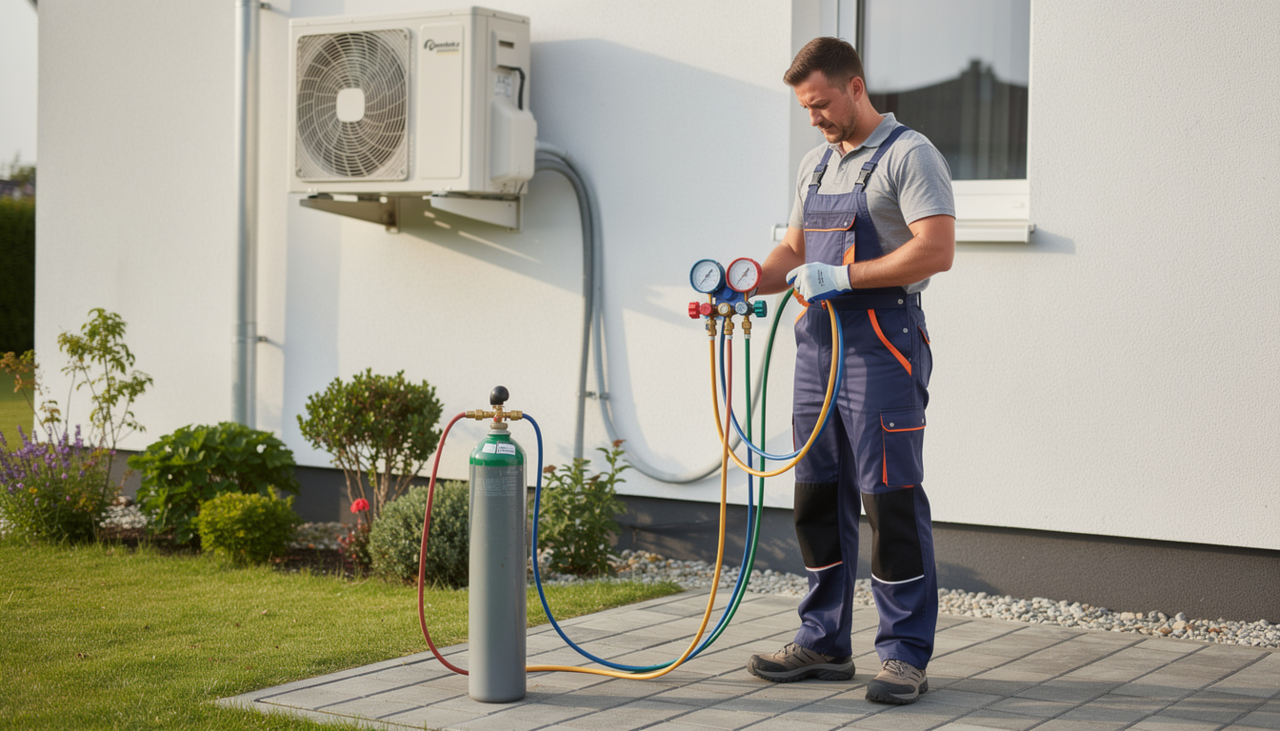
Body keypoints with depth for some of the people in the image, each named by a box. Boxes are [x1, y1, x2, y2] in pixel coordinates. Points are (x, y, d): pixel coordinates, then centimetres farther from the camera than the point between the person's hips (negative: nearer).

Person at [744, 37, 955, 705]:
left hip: (881, 343, -8)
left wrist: (844, 277, -21)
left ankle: (904, 654, 0)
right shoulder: (816, 164, 18)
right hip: (816, 343, 9)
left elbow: (936, 250, -19)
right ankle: (824, 642, 21)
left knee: (891, 498, -7)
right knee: (817, 496, 11)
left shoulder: (908, 155, -8)